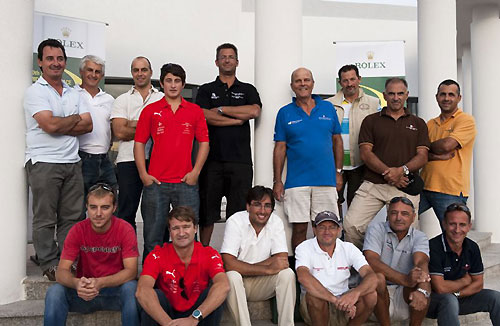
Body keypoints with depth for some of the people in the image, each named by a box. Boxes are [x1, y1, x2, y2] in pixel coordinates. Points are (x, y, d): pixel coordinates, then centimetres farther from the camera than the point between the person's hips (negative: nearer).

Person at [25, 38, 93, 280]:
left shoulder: (73, 93, 15)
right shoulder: (35, 91, -2)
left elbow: (88, 125, 4)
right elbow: (50, 125, -15)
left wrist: (60, 126, -9)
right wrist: (75, 119, 1)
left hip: (72, 162, 5)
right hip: (44, 163, -5)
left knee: (71, 217, 7)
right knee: (45, 219, 1)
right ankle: (50, 265, 11)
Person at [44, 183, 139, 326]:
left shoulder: (125, 229, -11)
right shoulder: (78, 230, -6)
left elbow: (131, 271, -19)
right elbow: (62, 271, -11)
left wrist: (100, 283, -36)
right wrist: (76, 283, -36)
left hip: (115, 289, -2)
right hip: (84, 291, 2)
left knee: (131, 287, -34)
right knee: (54, 292, -25)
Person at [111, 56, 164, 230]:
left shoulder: (163, 99, 12)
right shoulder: (122, 100, 12)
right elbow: (119, 132, -2)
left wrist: (133, 124, -9)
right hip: (129, 160, 0)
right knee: (126, 211, 2)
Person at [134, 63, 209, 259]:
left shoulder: (195, 111, 9)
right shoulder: (150, 110, 7)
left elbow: (204, 142, 9)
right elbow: (139, 143, 7)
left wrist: (195, 172, -1)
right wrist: (143, 174, -2)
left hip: (186, 183, 0)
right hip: (155, 183, 0)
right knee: (153, 236, 7)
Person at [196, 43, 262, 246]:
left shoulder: (248, 90, 15)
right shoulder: (206, 90, 13)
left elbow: (255, 111, -6)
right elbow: (205, 116, -6)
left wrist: (221, 109, -4)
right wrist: (237, 119, -5)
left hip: (240, 160, 0)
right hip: (212, 159, 0)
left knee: (239, 212, 0)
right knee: (207, 211, 4)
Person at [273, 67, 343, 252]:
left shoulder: (328, 108, 9)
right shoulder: (285, 113, 5)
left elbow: (337, 141, 13)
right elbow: (280, 148, 4)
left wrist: (338, 172, 7)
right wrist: (277, 181, 0)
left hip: (326, 181, 1)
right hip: (296, 182, -1)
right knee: (299, 228, 3)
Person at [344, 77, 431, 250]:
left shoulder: (418, 123, 16)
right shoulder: (371, 121, 12)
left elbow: (422, 156, 7)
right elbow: (365, 153, 2)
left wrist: (402, 170, -13)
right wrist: (388, 173, -12)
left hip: (405, 188, 1)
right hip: (373, 184, 0)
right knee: (351, 225, -13)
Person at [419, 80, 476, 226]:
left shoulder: (466, 120, -3)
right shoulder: (431, 123, 14)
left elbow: (447, 145, -18)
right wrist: (436, 156, -15)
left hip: (451, 192, -5)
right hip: (425, 186, 6)